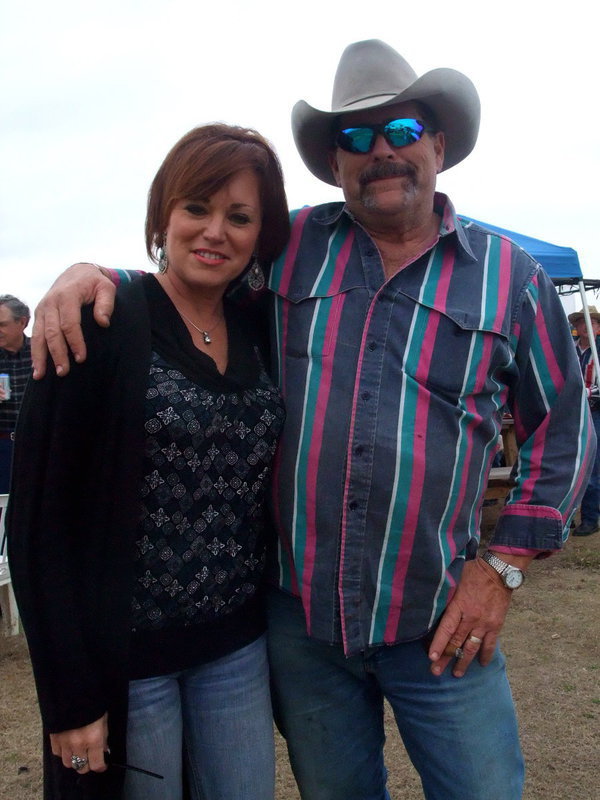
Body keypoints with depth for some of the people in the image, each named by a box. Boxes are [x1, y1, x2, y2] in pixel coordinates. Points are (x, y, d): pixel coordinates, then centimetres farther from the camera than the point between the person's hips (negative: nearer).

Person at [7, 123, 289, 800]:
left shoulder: (259, 334, 3)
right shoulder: (98, 324, -13)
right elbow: (38, 520, -13)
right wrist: (71, 696, -12)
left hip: (238, 644, 5)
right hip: (121, 654, -4)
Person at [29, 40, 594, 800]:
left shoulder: (510, 274, -1)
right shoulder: (288, 247, 1)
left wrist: (504, 565, -2)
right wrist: (93, 273, -11)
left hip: (436, 624, -1)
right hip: (296, 616, 2)